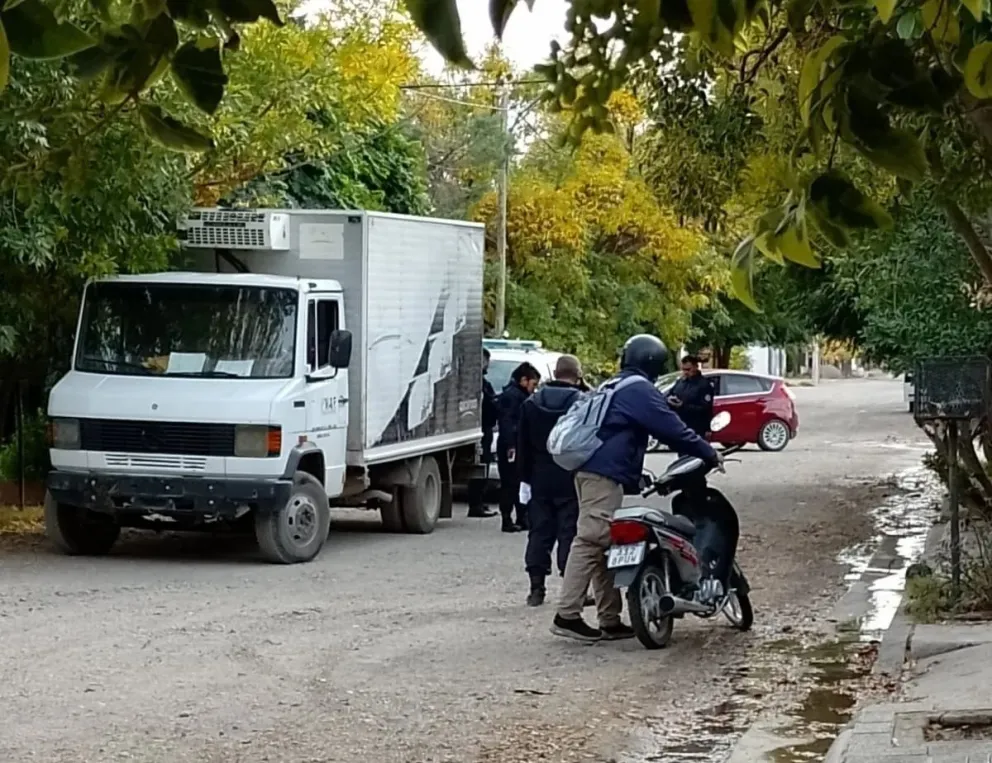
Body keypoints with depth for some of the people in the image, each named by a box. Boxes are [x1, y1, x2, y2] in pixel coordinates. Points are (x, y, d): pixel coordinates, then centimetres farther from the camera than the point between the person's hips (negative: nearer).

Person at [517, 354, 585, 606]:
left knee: (539, 533, 8)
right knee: (569, 533, 0)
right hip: (570, 481, -3)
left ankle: (536, 587, 7)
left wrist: (524, 478, 10)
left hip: (540, 479, 3)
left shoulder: (531, 403, 5)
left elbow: (523, 446, 7)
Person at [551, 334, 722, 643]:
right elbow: (672, 430, -9)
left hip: (590, 470, 10)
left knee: (604, 547, 10)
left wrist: (637, 474, 34)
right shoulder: (639, 390, -6)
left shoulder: (612, 386, 23)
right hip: (604, 476, -10)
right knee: (591, 542, -13)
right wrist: (709, 454, 1)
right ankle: (567, 615, -18)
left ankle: (610, 620, 13)